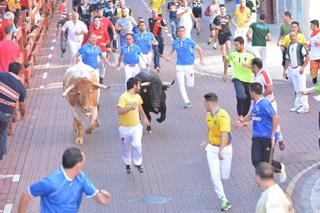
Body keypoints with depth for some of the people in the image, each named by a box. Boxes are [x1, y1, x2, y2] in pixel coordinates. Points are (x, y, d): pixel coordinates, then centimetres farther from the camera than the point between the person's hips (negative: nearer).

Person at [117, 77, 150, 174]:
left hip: (136, 126, 4)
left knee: (137, 145, -11)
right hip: (125, 128, -4)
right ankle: (127, 164, 32)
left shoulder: (137, 96, 4)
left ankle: (138, 163, 9)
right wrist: (130, 108, -40)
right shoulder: (124, 97, -19)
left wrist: (144, 117, 28)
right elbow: (119, 111, -29)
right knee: (126, 147, 11)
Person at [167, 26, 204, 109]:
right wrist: (169, 57, 2)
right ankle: (186, 102, 3)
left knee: (190, 85, 5)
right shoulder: (175, 43, 3)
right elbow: (172, 51, 21)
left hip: (189, 65, -2)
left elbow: (200, 50, 2)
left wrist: (201, 60, -8)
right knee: (181, 85, -6)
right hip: (179, 66, 2)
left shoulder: (190, 42, -6)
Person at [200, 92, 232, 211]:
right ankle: (224, 200, 2)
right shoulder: (208, 114, 1)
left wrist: (221, 151, -39)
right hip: (212, 148, 6)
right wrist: (207, 141, 29)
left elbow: (224, 134, -32)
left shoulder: (223, 115, -24)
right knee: (215, 175, -6)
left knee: (224, 176, 5)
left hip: (225, 148, -5)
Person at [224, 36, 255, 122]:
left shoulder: (250, 55, -6)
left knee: (248, 101, 9)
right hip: (238, 79, -1)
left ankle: (244, 117, 29)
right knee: (241, 97, -25)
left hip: (248, 80, 1)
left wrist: (248, 65, -24)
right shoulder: (233, 54, -2)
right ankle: (239, 115, -9)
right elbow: (226, 61, 17)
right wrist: (225, 74, 19)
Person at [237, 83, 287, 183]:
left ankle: (280, 167, 31)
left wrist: (272, 135, -22)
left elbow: (276, 117, -24)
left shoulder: (264, 104, -19)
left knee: (267, 162, -1)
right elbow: (251, 114, 29)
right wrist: (241, 121, 12)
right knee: (256, 161, -2)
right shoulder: (255, 103, 10)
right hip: (257, 137, 8)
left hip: (268, 137, -8)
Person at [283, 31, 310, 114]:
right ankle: (298, 105, 17)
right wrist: (285, 70, 15)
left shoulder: (300, 46, -9)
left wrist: (303, 67, -15)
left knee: (302, 88, -6)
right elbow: (287, 60, 18)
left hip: (299, 69, -6)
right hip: (292, 69, 6)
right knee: (296, 89, 11)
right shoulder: (289, 47, 10)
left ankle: (305, 106, 0)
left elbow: (307, 57, -10)